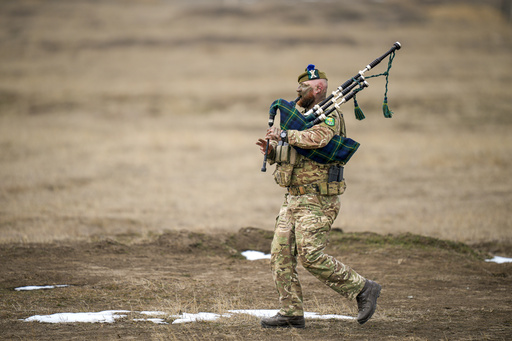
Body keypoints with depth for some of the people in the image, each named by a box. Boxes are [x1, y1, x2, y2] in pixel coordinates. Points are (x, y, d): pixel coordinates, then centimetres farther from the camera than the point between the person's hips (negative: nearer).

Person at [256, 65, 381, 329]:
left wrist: (284, 135, -22)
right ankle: (291, 313, 6)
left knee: (311, 256, -16)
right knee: (280, 256, 2)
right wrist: (270, 149, 2)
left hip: (317, 201, -9)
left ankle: (363, 289, -4)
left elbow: (317, 139, -31)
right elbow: (285, 156, 23)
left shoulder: (329, 116, -9)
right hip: (293, 198, 9)